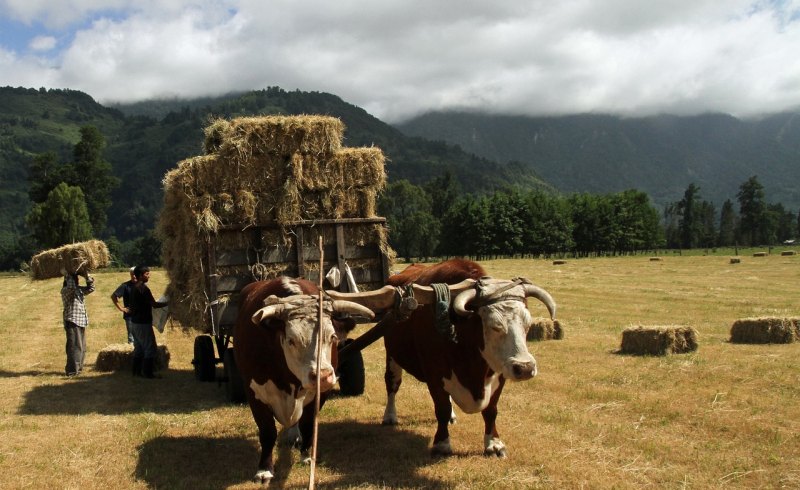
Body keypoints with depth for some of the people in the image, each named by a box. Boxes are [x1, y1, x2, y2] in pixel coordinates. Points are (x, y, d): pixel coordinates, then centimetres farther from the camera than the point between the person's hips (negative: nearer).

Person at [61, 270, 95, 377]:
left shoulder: (79, 289, 15)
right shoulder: (65, 290, -10)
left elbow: (91, 288, 17)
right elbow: (71, 287, -30)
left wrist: (87, 276, 6)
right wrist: (70, 275, -17)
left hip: (81, 321, 9)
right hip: (72, 321, -9)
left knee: (82, 347, 14)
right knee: (75, 347, -10)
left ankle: (78, 368, 23)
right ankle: (72, 371, -7)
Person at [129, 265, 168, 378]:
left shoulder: (134, 288, 11)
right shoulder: (143, 288, -17)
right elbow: (154, 304, -18)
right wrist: (167, 303, -6)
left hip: (134, 322, 9)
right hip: (143, 323, -9)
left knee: (139, 348, 14)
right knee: (150, 349, -3)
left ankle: (137, 371, 17)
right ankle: (148, 372, -2)